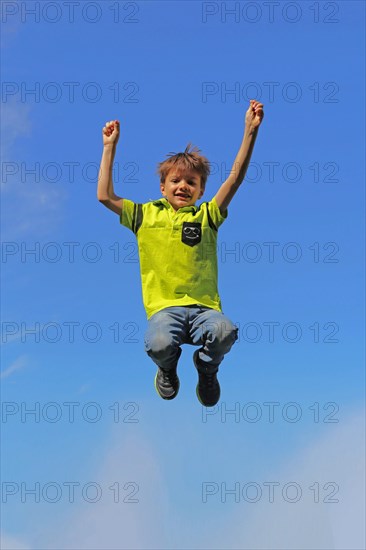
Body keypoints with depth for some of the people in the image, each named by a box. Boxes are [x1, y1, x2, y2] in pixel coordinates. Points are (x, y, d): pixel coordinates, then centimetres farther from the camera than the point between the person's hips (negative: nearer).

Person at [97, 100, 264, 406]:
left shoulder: (207, 216, 14)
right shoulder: (146, 215, 16)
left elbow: (235, 178, 5)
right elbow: (105, 196, 9)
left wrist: (250, 131, -2)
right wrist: (110, 146, 12)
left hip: (204, 307, 1)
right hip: (164, 307, 0)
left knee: (225, 332, -33)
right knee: (159, 344, -33)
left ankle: (207, 368, 7)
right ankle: (168, 367, 10)